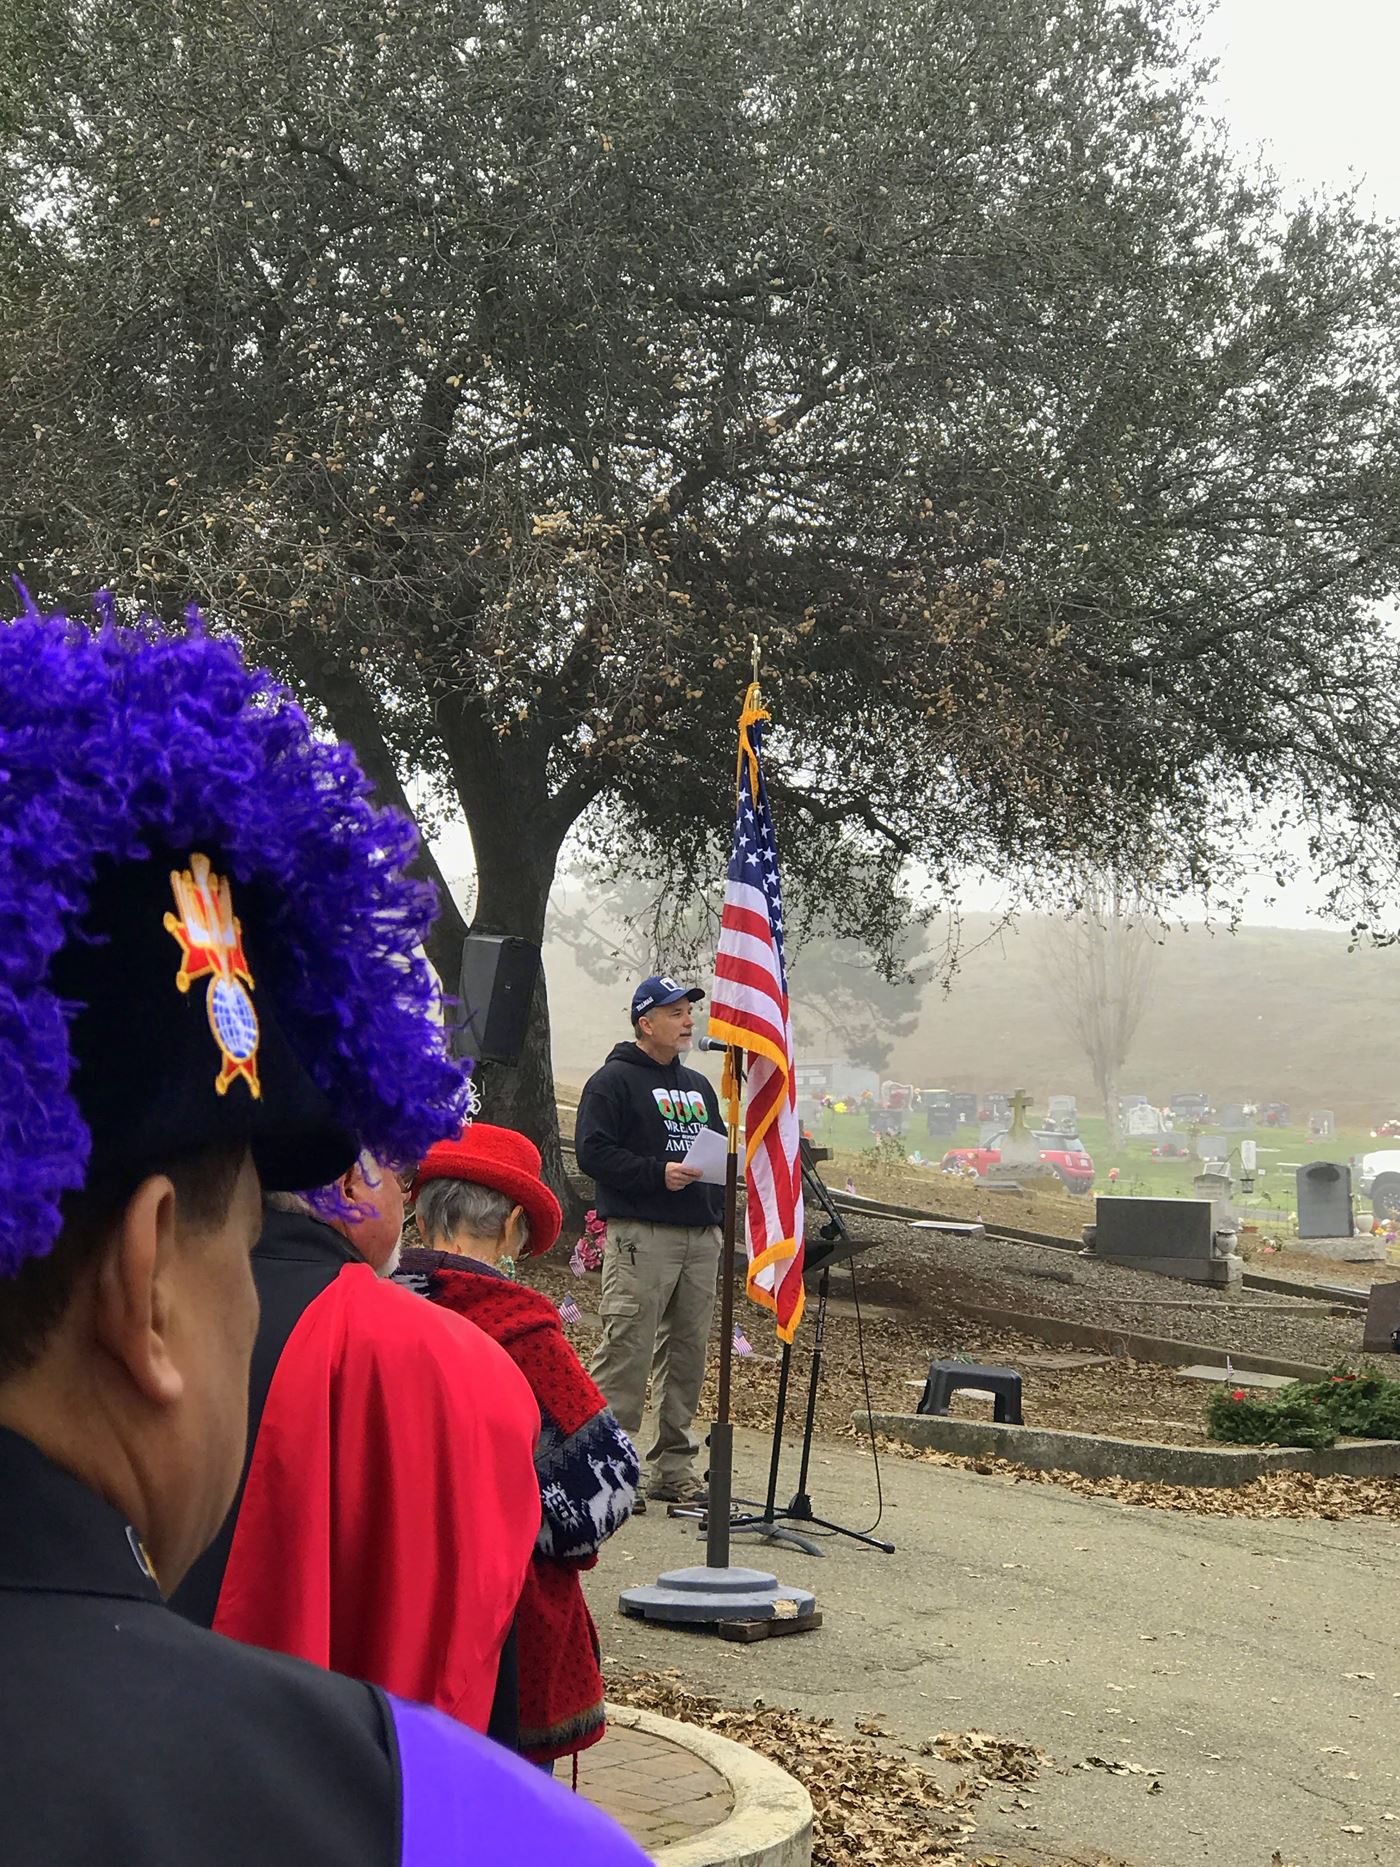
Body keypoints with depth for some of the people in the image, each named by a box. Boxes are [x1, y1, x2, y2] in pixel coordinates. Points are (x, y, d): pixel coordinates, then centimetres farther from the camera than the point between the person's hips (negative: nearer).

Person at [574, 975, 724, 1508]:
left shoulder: (698, 1086, 24)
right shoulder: (613, 1080, -1)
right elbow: (593, 1151, -10)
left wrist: (719, 1210, 10)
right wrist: (658, 1173, -18)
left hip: (701, 1236, 7)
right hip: (640, 1234, -7)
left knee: (688, 1352, 8)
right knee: (627, 1349, -11)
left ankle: (673, 1468, 15)